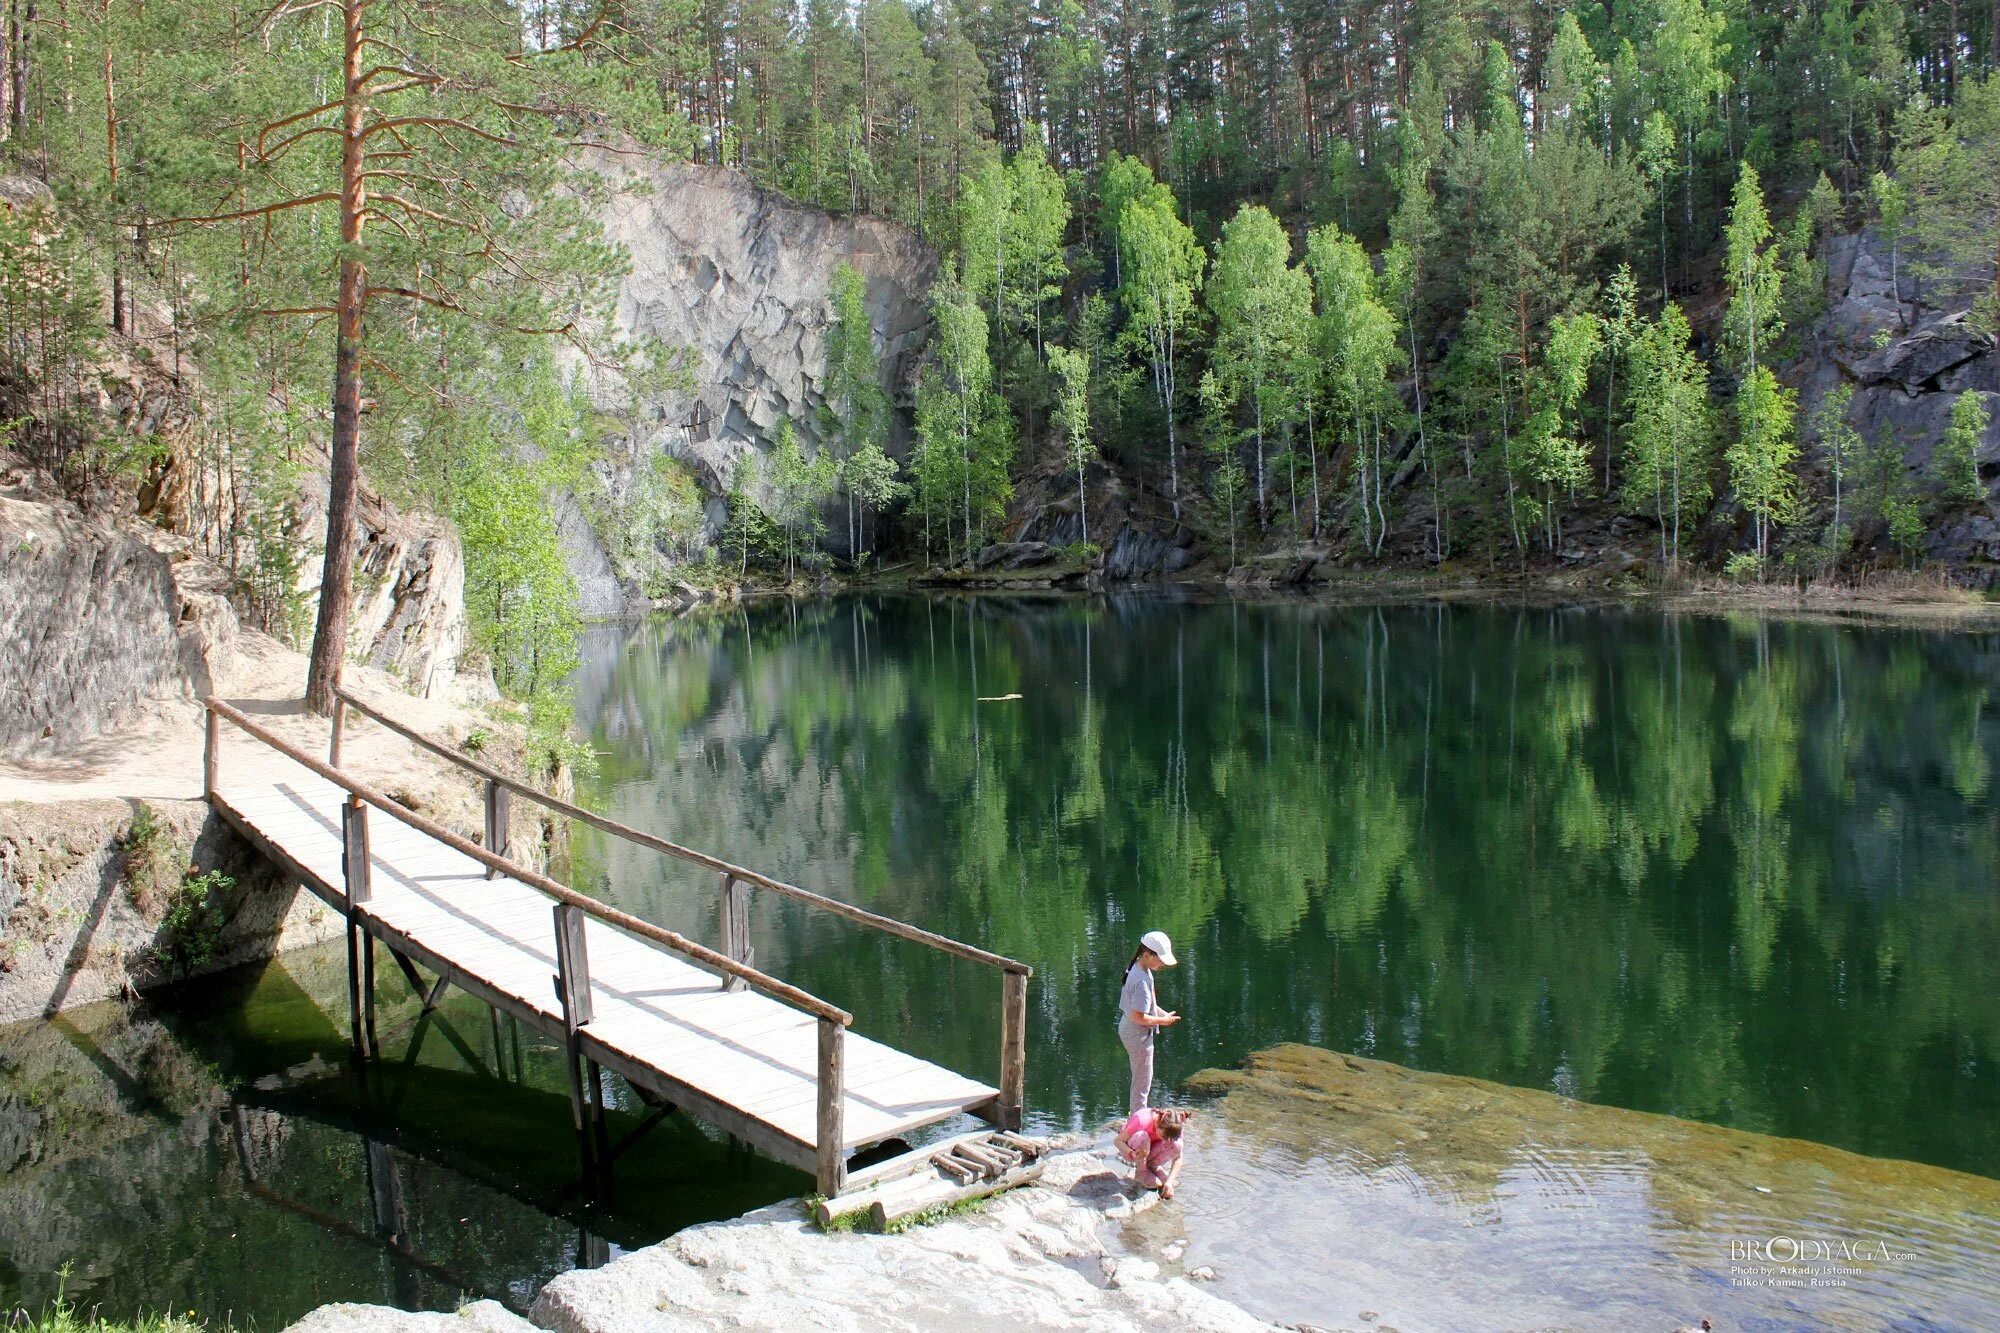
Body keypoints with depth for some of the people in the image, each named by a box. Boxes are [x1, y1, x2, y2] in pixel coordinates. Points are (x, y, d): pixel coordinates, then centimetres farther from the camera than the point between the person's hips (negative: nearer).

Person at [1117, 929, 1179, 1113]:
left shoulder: (1139, 969, 1)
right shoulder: (1142, 980, -30)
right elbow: (1139, 1017, -28)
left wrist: (1162, 1013, 2)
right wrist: (1163, 1021, -16)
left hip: (1129, 1030, 10)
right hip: (1138, 1034, -10)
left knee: (1141, 1079, 26)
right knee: (1142, 1083, 4)